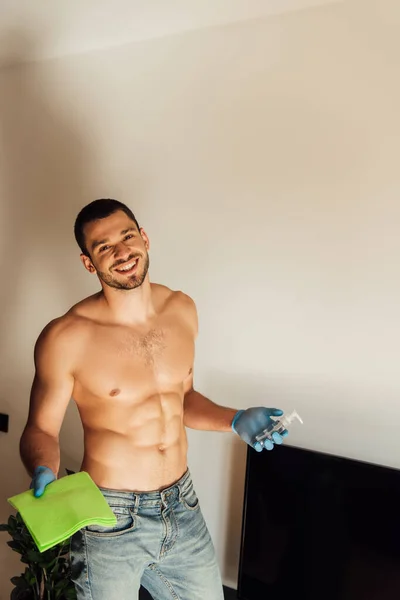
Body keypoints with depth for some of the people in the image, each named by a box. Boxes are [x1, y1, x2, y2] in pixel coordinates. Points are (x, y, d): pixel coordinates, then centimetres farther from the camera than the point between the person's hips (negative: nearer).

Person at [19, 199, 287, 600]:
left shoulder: (183, 310, -3)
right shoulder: (65, 338, -19)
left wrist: (236, 421, -4)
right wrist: (44, 474, -27)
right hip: (111, 519, -4)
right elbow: (41, 429, -7)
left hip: (182, 507, 5)